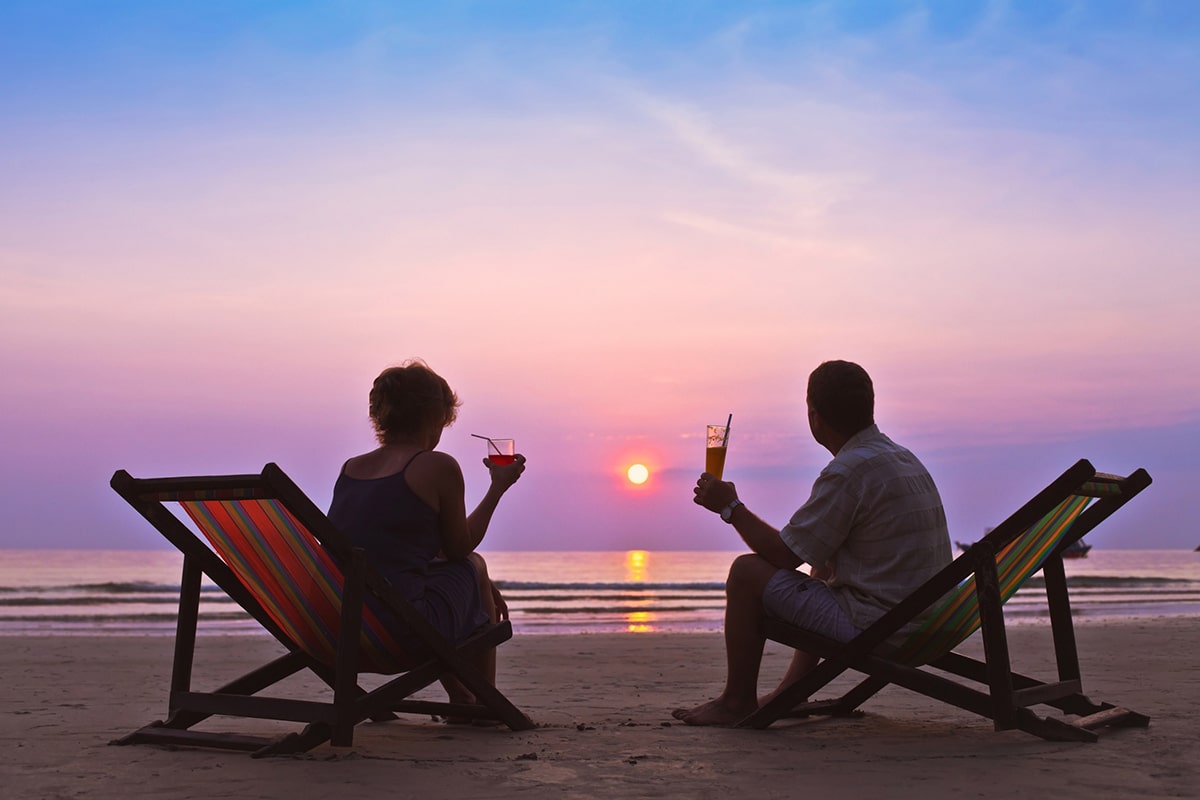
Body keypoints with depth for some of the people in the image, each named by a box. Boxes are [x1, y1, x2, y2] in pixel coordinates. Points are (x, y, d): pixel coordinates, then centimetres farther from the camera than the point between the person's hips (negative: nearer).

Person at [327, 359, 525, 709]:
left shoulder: (350, 468, 12)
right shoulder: (438, 467, -8)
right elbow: (459, 549, 4)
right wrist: (498, 486, 16)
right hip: (403, 635, -7)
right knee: (474, 566, 22)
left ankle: (461, 699, 43)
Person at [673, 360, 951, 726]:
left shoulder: (849, 471, -19)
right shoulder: (904, 459, 11)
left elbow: (784, 554, -13)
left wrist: (730, 506, 0)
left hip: (872, 629, -10)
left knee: (747, 571, -3)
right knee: (822, 568, 34)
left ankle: (738, 701, 11)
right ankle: (791, 691, 34)